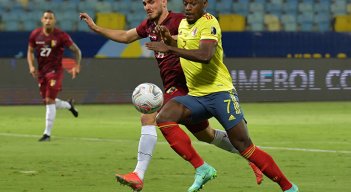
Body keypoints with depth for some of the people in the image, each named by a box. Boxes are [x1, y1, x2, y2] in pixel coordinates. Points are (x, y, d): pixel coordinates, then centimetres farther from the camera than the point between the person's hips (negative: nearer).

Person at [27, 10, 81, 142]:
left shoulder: (61, 36, -13)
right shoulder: (35, 34, -2)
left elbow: (76, 50, -3)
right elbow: (30, 52, 11)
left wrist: (77, 66, -14)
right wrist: (31, 66, -5)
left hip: (55, 71, -5)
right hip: (41, 72, 5)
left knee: (50, 101, -12)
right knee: (47, 102, 11)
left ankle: (47, 133, -5)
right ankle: (69, 105, 44)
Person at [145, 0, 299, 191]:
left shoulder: (209, 23, -12)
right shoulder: (183, 23, 14)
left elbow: (205, 55, -29)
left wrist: (171, 49, -29)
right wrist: (169, 39, 8)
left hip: (220, 92, -7)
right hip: (195, 95, 7)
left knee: (244, 146, -10)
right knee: (164, 117, -18)